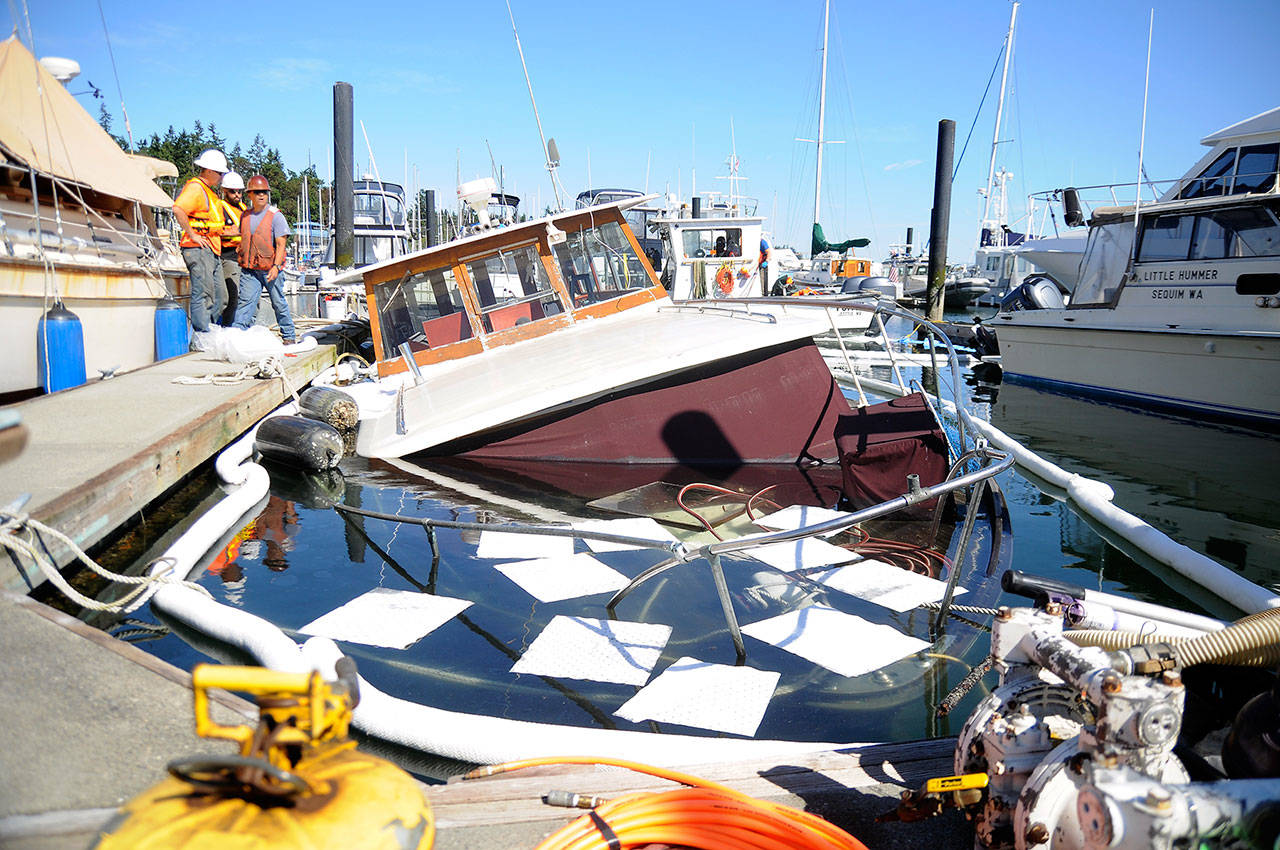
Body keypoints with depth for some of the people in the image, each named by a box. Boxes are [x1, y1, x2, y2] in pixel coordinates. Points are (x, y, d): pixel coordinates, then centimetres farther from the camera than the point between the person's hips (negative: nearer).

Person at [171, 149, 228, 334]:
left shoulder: (208, 191, 22)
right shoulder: (195, 187, -10)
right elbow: (178, 209, -26)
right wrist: (192, 235, -23)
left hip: (210, 250, 10)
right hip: (198, 249, -10)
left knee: (217, 297, 11)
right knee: (203, 294, -10)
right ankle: (203, 334, -9)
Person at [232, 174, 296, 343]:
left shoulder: (276, 216, -4)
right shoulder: (245, 216, 11)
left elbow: (281, 244, -10)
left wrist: (276, 266, -20)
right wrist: (241, 260, 19)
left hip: (270, 269, -3)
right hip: (249, 269, 3)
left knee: (279, 303, 6)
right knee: (245, 301, -6)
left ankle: (289, 336, 17)